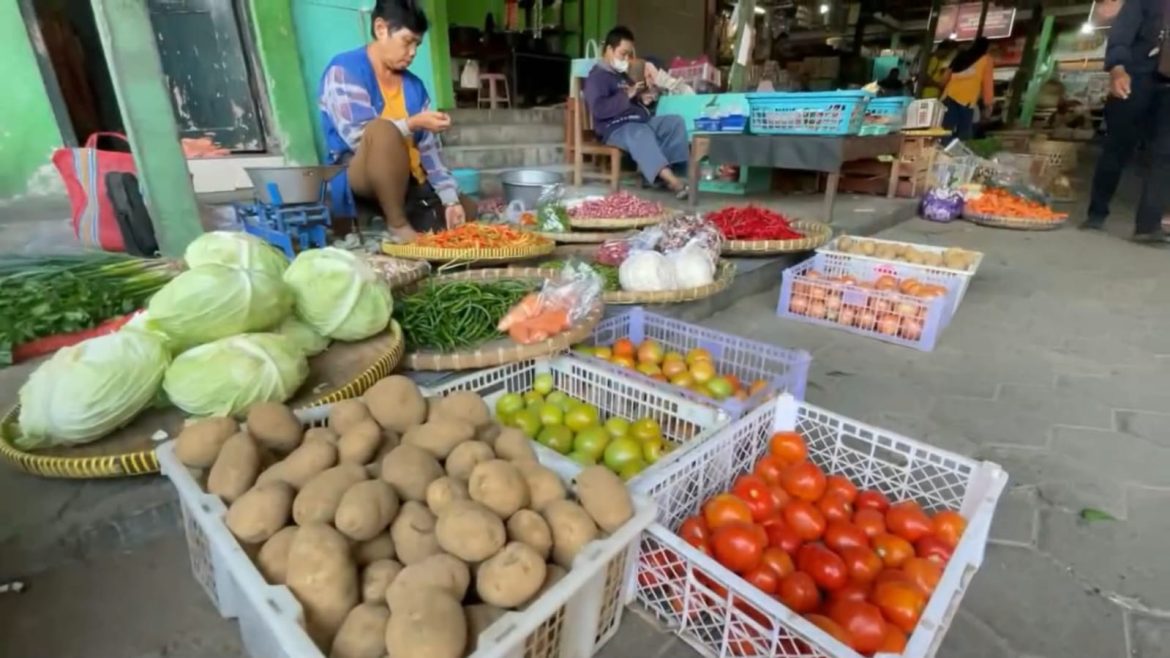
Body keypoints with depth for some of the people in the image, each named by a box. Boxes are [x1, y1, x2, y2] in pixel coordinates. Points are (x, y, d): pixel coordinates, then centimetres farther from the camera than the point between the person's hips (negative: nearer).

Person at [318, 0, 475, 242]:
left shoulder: (413, 85, 10)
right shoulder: (344, 71, -8)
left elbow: (428, 149, 3)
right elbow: (358, 137, -21)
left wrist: (450, 199, -7)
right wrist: (413, 124, -24)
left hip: (410, 181, 6)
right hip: (359, 178, -6)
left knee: (468, 213, 3)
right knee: (384, 129, -36)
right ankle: (398, 225, -22)